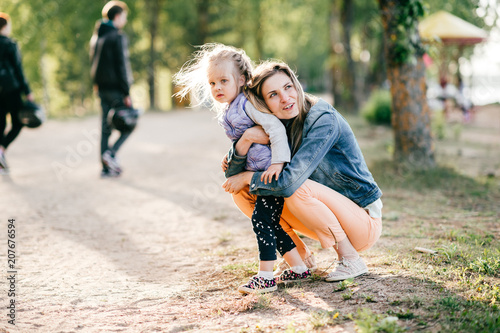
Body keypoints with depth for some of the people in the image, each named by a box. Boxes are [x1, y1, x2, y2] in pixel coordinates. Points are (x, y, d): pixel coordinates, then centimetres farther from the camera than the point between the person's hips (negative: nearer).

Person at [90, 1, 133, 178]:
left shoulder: (96, 36, 14)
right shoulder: (118, 37, -12)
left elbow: (94, 62, 16)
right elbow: (122, 66, -15)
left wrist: (98, 84, 18)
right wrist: (127, 93, -14)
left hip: (102, 88, 8)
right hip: (116, 88, -8)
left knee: (105, 127, 9)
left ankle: (106, 168, 10)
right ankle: (111, 153, -12)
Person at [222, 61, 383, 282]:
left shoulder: (323, 119, -23)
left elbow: (290, 181, -32)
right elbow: (232, 176, -7)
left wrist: (248, 178, -15)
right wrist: (245, 140, -25)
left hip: (364, 221, -7)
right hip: (330, 219, 7)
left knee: (297, 188, -32)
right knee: (243, 192, -2)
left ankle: (351, 260, -15)